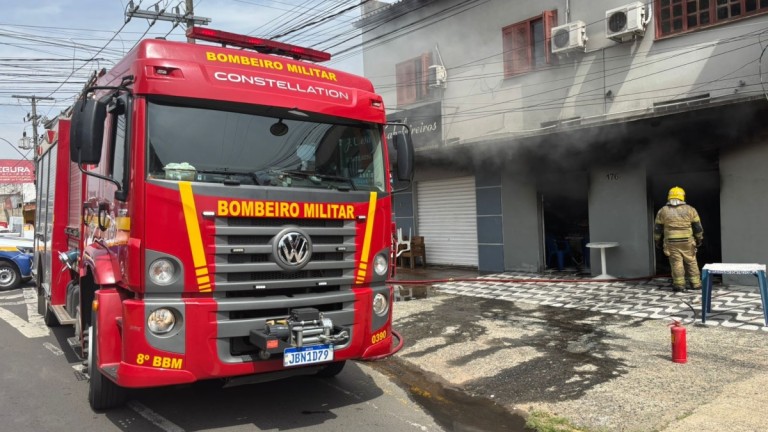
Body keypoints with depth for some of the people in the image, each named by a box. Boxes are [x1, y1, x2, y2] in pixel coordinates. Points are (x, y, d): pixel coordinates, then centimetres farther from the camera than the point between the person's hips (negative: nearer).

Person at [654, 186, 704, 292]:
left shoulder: (663, 211, 2)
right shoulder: (690, 210, 1)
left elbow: (657, 229, 5)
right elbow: (698, 227, 4)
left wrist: (658, 242, 15)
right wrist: (699, 239, 16)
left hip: (671, 242, 0)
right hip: (687, 242, 1)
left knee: (676, 263, 1)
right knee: (691, 262, 10)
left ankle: (679, 285, 0)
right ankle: (695, 283, 14)